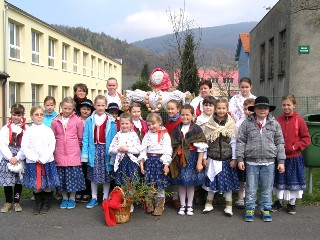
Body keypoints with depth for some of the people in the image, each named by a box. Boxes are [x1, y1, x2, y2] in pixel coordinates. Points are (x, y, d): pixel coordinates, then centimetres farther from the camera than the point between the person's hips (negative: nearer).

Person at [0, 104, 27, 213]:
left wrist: (17, 158, -12)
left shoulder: (26, 129, 1)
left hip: (20, 159, -1)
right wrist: (10, 158, -12)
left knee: (19, 180, 5)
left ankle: (17, 202, 19)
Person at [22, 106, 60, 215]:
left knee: (47, 185, 4)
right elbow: (24, 147, -3)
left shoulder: (48, 130, 3)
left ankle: (46, 204, 18)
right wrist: (35, 159, -13)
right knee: (35, 185, 6)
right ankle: (38, 205, 21)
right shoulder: (28, 131, 4)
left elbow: (52, 146, -4)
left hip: (47, 161, 0)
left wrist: (44, 159, -14)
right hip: (32, 162, 1)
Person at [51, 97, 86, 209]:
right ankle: (64, 198, 22)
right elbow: (53, 137, 11)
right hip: (60, 153, 2)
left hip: (73, 153, -2)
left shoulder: (78, 121, -2)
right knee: (61, 176, 8)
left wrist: (74, 146, 9)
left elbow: (80, 137, 7)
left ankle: (72, 198, 16)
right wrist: (59, 147, 9)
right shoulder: (55, 121, 3)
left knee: (73, 175, 1)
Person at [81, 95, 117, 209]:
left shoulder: (111, 121, 0)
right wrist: (85, 153, -6)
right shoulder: (89, 120, 1)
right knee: (93, 175, 7)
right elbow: (85, 138, 0)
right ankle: (94, 198, 20)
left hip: (106, 149, 0)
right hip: (94, 149, 1)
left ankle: (105, 198, 21)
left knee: (107, 174, 7)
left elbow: (113, 139, -2)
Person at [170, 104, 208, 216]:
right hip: (179, 159, 3)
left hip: (192, 158, -3)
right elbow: (173, 145, 11)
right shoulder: (176, 129, 5)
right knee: (181, 183, 7)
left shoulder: (197, 130, -5)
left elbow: (201, 148, -6)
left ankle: (189, 206, 19)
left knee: (190, 182, 5)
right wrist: (173, 160, 7)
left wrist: (199, 162, -10)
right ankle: (182, 205, 20)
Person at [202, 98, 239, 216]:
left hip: (227, 158, -1)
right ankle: (209, 204, 24)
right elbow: (205, 141, 3)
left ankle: (229, 206, 17)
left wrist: (234, 159, -3)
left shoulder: (231, 124, -2)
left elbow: (233, 142, -1)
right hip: (212, 158, 1)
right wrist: (204, 158, 1)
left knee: (228, 181, 5)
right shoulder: (209, 124, 0)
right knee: (211, 181, 9)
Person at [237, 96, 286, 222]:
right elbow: (241, 141, 1)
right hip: (251, 162, -1)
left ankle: (266, 209, 25)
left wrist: (281, 161, 4)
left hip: (269, 162, 1)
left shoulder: (274, 124, 3)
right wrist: (240, 158, -4)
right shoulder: (247, 123, -2)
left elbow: (280, 143, 7)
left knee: (267, 188, 10)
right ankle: (250, 209, 21)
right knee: (251, 188, 7)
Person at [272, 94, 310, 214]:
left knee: (293, 180, 11)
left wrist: (296, 146, -16)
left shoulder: (299, 121, -8)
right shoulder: (277, 120, -2)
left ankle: (292, 203, 28)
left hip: (294, 157, -2)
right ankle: (279, 201, 32)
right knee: (279, 179, 14)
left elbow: (306, 138, -4)